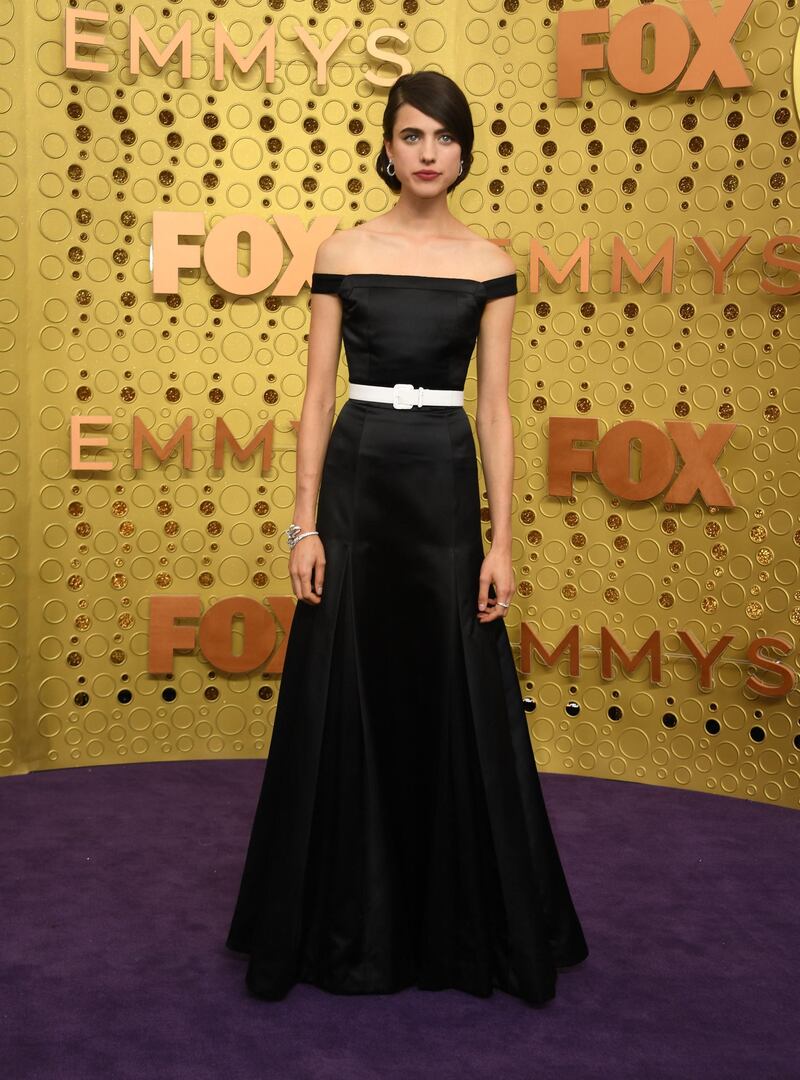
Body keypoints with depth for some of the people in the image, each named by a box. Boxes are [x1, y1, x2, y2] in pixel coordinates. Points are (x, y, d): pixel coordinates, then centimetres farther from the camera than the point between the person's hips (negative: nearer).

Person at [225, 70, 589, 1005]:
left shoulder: (488, 264, 4)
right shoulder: (342, 252, 3)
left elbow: (494, 407, 2)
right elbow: (318, 394, 1)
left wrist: (501, 541, -4)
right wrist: (304, 524, -5)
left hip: (446, 489, 0)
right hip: (356, 485, 0)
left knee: (456, 704, 4)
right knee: (344, 703, 4)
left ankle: (457, 925, 22)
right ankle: (347, 926, 22)